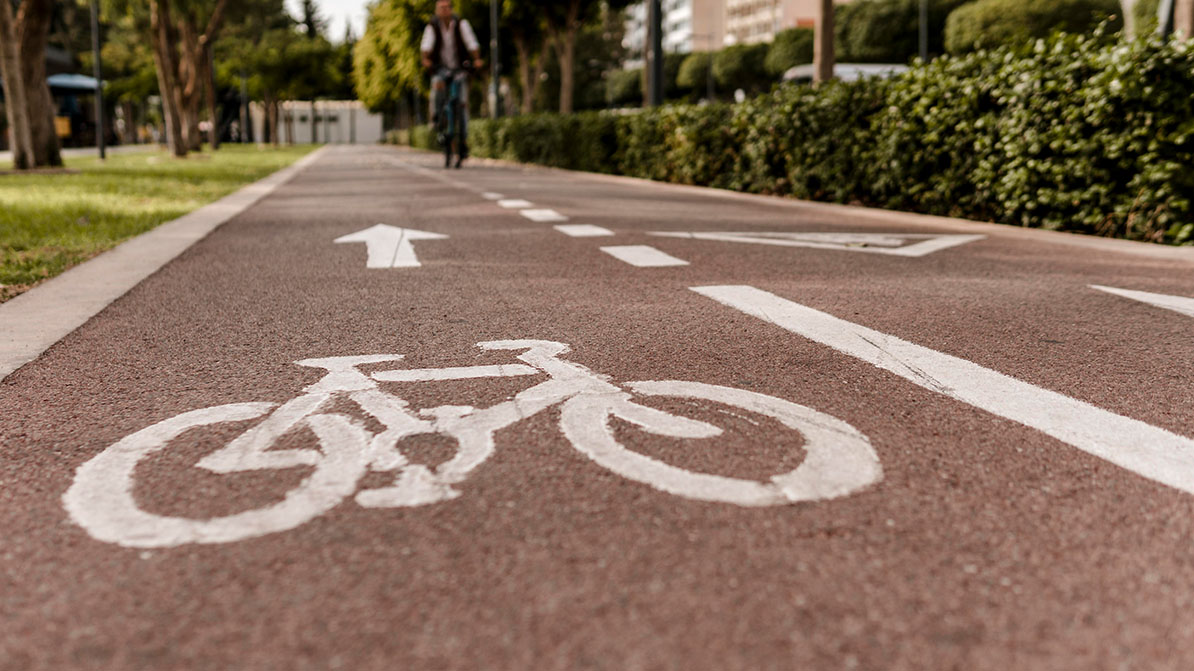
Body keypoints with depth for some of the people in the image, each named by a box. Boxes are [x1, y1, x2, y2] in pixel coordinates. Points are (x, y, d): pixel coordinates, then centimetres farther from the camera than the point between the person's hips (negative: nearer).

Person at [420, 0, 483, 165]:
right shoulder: (432, 27, -6)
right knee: (438, 83, -35)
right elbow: (426, 45, -18)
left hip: (459, 68, 1)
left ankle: (464, 141, 0)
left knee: (463, 103, -6)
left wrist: (477, 59, -29)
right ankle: (436, 114, -11)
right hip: (440, 67, -1)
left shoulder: (461, 24, -6)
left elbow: (472, 43, -13)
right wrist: (425, 60, -37)